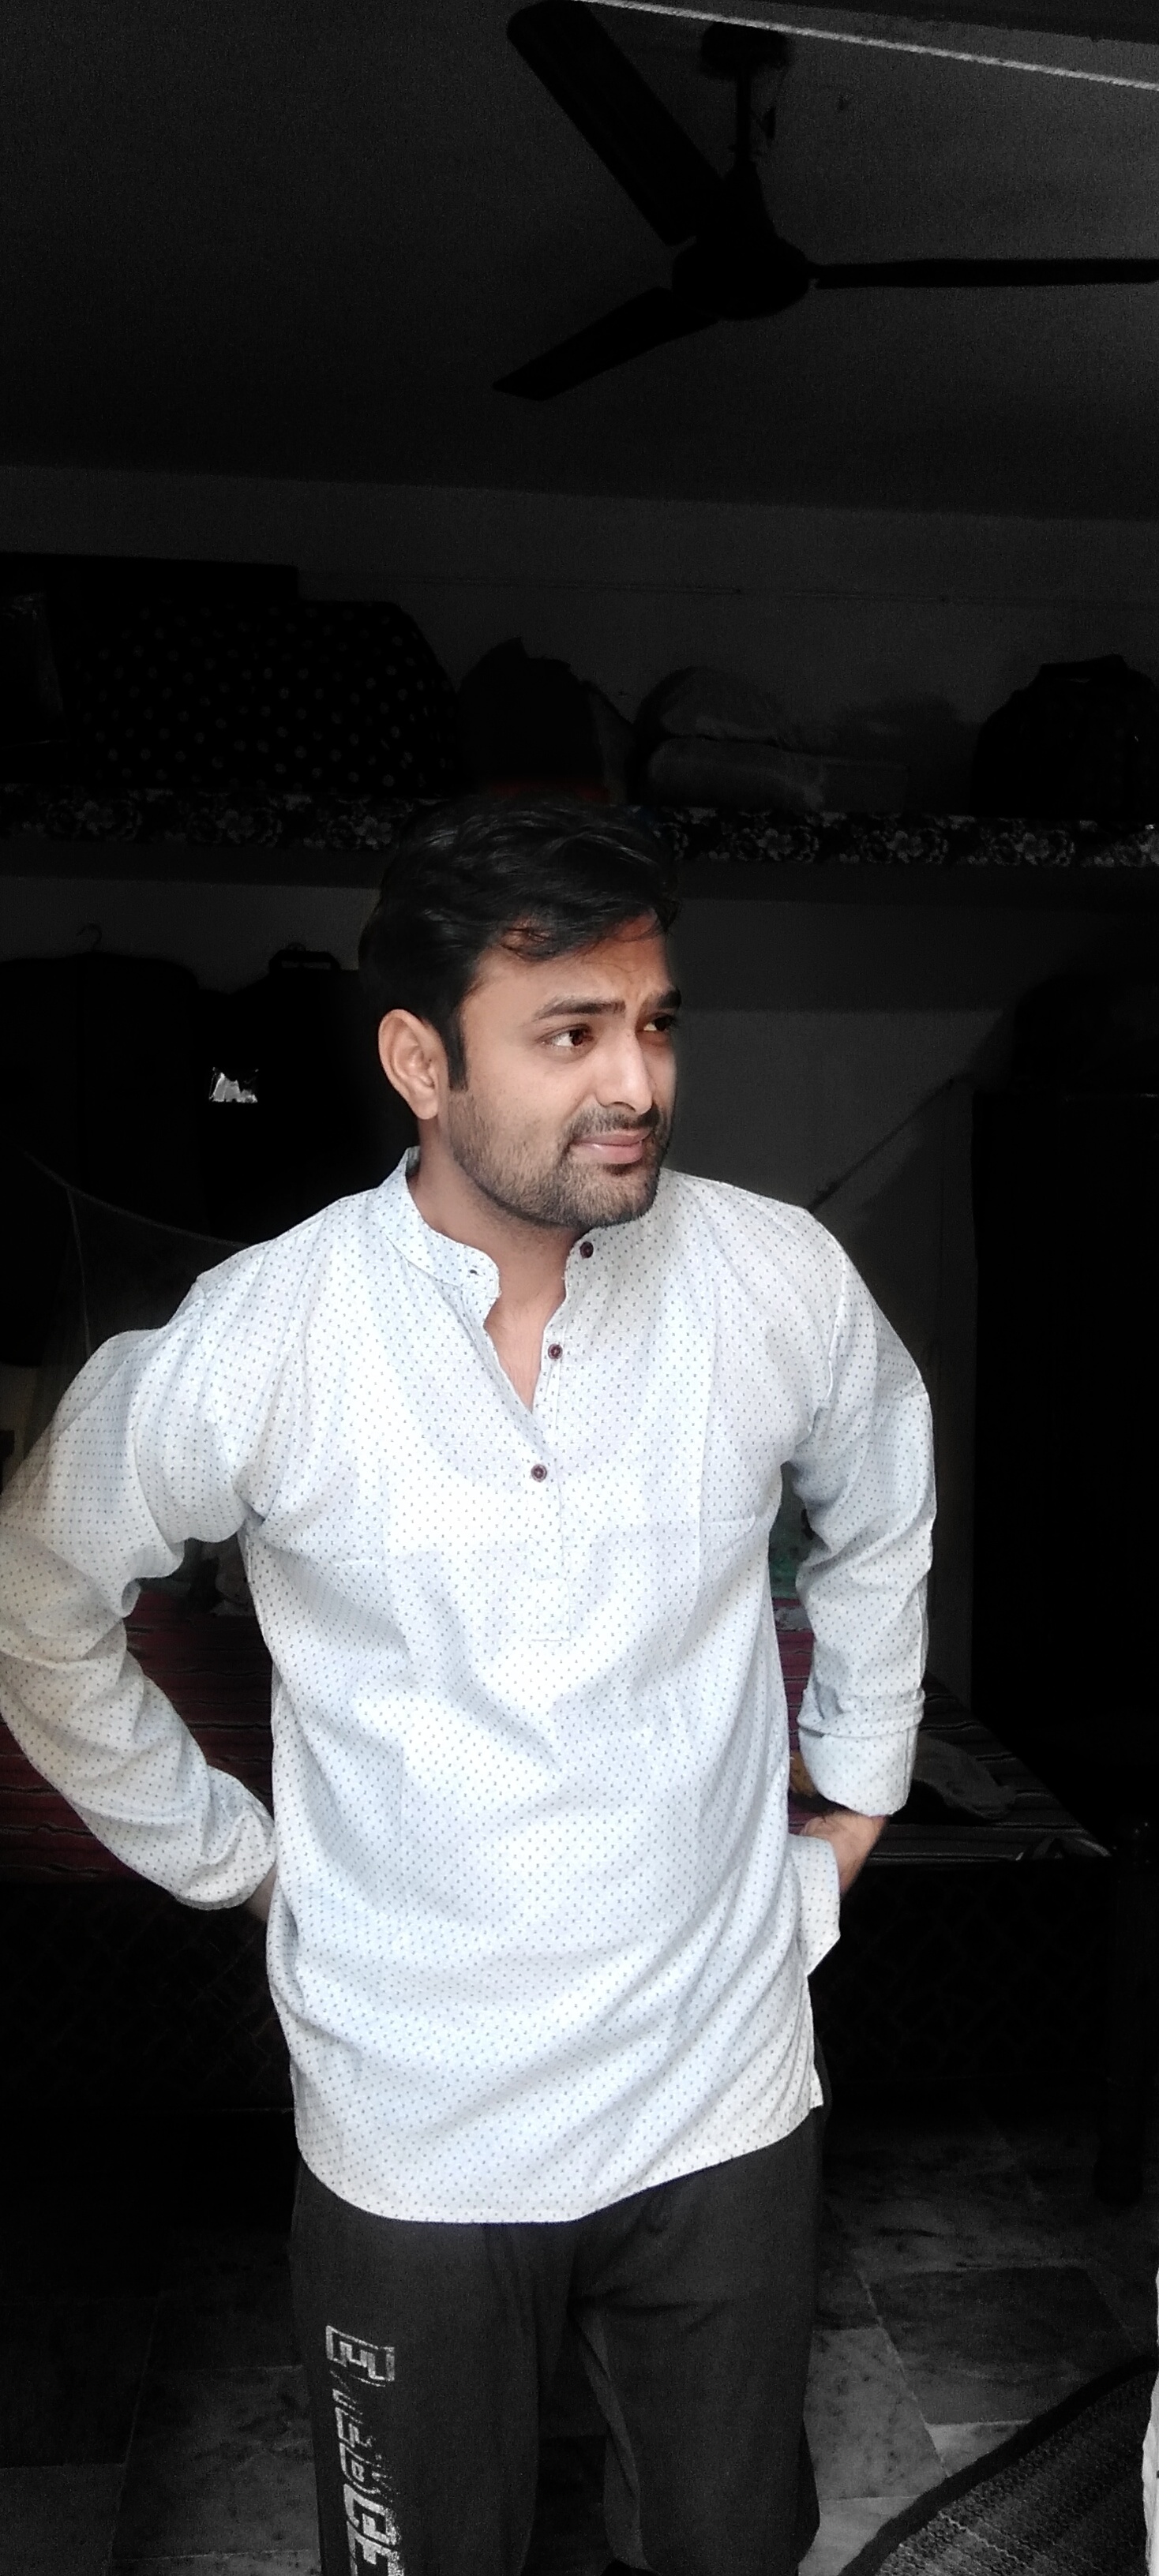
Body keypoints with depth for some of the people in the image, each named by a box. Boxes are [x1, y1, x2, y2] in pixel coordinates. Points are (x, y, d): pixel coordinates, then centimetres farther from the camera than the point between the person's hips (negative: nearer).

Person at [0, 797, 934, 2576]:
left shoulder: (780, 1280, -12)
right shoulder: (255, 1344, -18)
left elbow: (883, 1514, 10)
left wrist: (859, 1790, 11)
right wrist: (225, 1852, 2)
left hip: (725, 2094, 2)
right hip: (414, 2133, -1)